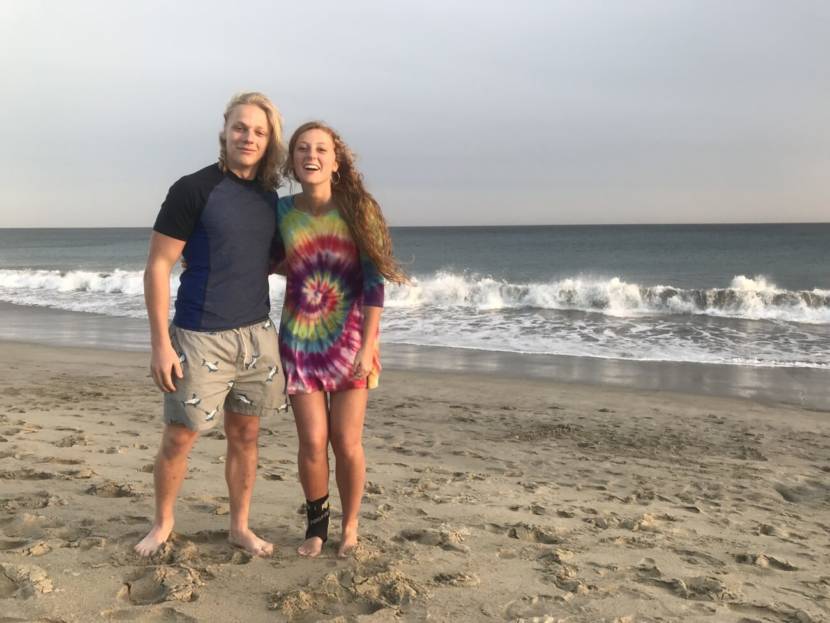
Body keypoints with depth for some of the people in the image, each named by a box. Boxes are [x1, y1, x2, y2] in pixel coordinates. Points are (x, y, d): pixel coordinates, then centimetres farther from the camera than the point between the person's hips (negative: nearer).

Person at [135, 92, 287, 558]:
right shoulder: (194, 190, -8)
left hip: (256, 335, 5)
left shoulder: (269, 197, 9)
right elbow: (158, 266, -9)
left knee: (245, 435, 11)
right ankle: (163, 523, 27)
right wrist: (161, 343, -14)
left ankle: (240, 527, 26)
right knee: (179, 437, 3)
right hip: (200, 338, -5)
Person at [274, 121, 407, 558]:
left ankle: (350, 527, 24)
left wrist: (367, 346, -12)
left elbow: (373, 282, -8)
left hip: (349, 338, -1)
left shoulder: (356, 211, -8)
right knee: (312, 442, -1)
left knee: (347, 444, 1)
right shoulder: (281, 211, -3)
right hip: (300, 340, 1)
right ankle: (317, 523, 24)